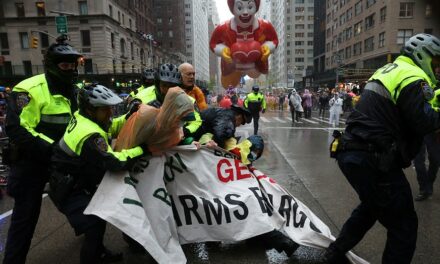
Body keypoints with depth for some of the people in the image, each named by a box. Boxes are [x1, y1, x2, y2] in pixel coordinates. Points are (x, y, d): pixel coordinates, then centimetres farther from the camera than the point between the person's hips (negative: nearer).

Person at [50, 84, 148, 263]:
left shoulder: (82, 117, -5)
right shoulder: (89, 136, -32)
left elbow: (112, 127, 5)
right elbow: (114, 162, -39)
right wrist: (142, 149, -35)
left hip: (74, 182, 10)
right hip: (69, 191, -10)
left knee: (99, 215, 20)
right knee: (95, 226, -10)